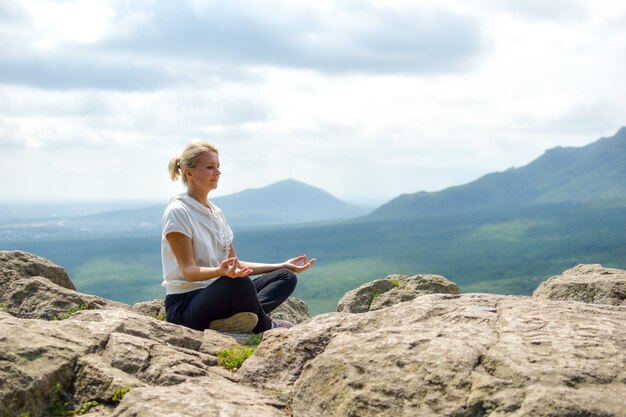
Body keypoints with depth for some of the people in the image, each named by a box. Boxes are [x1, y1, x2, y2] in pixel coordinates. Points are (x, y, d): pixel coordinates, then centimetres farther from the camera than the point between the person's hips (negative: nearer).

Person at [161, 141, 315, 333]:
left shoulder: (216, 213, 15)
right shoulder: (177, 212, -10)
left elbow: (236, 265, 16)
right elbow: (189, 270, -17)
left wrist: (283, 266, 11)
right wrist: (220, 271, -38)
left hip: (216, 298, 9)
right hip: (184, 306, -9)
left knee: (286, 277, -2)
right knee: (239, 283, -38)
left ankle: (231, 319, -27)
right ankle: (266, 327, -9)